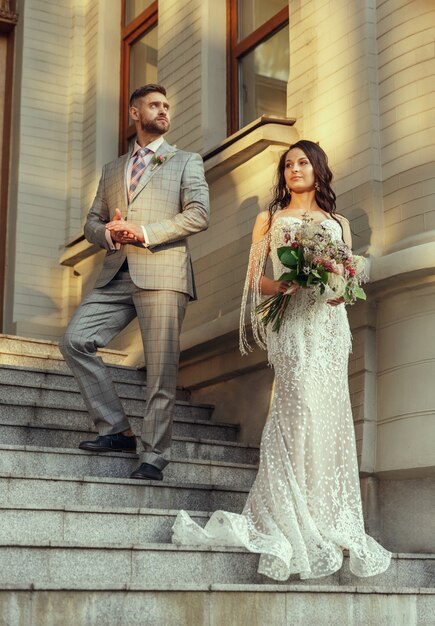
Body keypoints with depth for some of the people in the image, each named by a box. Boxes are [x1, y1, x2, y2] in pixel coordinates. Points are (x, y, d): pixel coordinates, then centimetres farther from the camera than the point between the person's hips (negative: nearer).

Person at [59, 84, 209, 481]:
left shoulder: (186, 162, 13)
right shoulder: (112, 170, 25)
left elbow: (199, 214, -2)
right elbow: (92, 224, 22)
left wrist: (145, 232, -11)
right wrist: (109, 233, -3)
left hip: (162, 273, -4)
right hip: (117, 274, 5)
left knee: (161, 370, -7)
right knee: (74, 340, -10)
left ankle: (154, 457, 0)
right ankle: (116, 429, -1)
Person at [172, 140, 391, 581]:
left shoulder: (338, 223, 22)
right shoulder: (269, 220, 17)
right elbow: (255, 279, 9)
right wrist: (280, 286, -12)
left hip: (330, 319, 3)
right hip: (290, 321, -3)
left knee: (329, 409, -4)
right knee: (302, 408, -17)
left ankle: (331, 519, 2)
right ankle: (302, 523, -15)